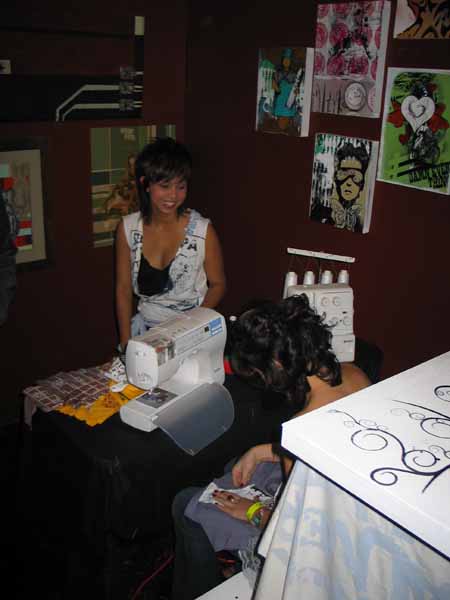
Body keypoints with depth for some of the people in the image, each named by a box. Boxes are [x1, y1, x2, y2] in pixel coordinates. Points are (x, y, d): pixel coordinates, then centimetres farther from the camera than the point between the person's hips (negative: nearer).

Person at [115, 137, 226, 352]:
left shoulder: (203, 230, -9)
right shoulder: (128, 228, -1)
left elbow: (218, 284, 2)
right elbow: (123, 288, 4)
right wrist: (126, 344, -3)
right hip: (145, 326, 2)